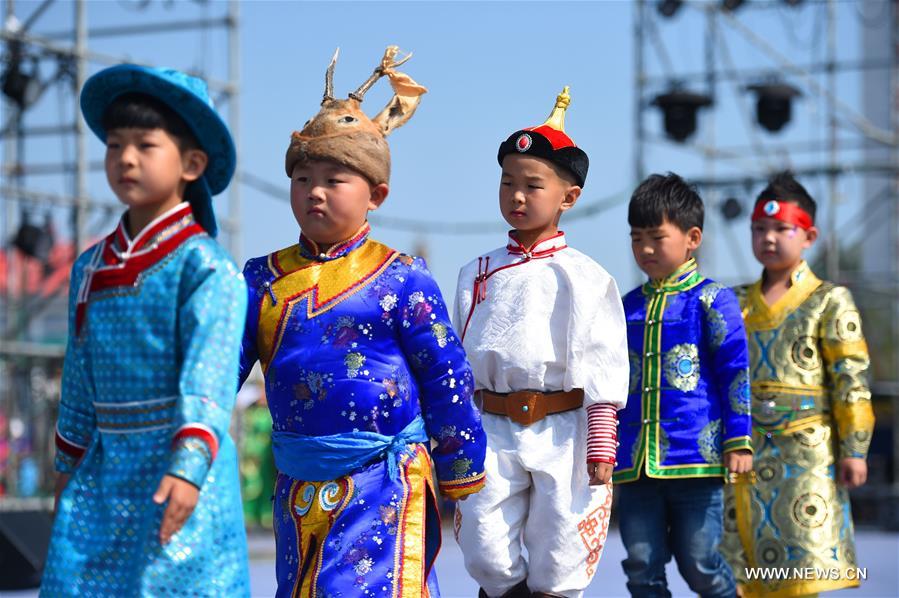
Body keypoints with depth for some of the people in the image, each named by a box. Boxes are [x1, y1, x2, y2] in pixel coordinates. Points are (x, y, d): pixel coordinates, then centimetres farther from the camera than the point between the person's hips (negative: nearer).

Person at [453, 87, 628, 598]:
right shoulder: (477, 274, 10)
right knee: (485, 553, -1)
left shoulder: (585, 277, -1)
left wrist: (601, 449, -9)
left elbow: (604, 371, -4)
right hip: (492, 430, 3)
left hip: (562, 433, -3)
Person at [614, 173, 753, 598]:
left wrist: (738, 440, -7)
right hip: (635, 462, 5)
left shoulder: (712, 300, 0)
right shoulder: (627, 307, 15)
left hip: (696, 455, -5)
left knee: (698, 563, 0)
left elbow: (735, 372, -2)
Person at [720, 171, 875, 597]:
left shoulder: (829, 302, 0)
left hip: (807, 453, -5)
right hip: (746, 454, 5)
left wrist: (854, 450, -10)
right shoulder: (737, 304, 14)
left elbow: (852, 381, -5)